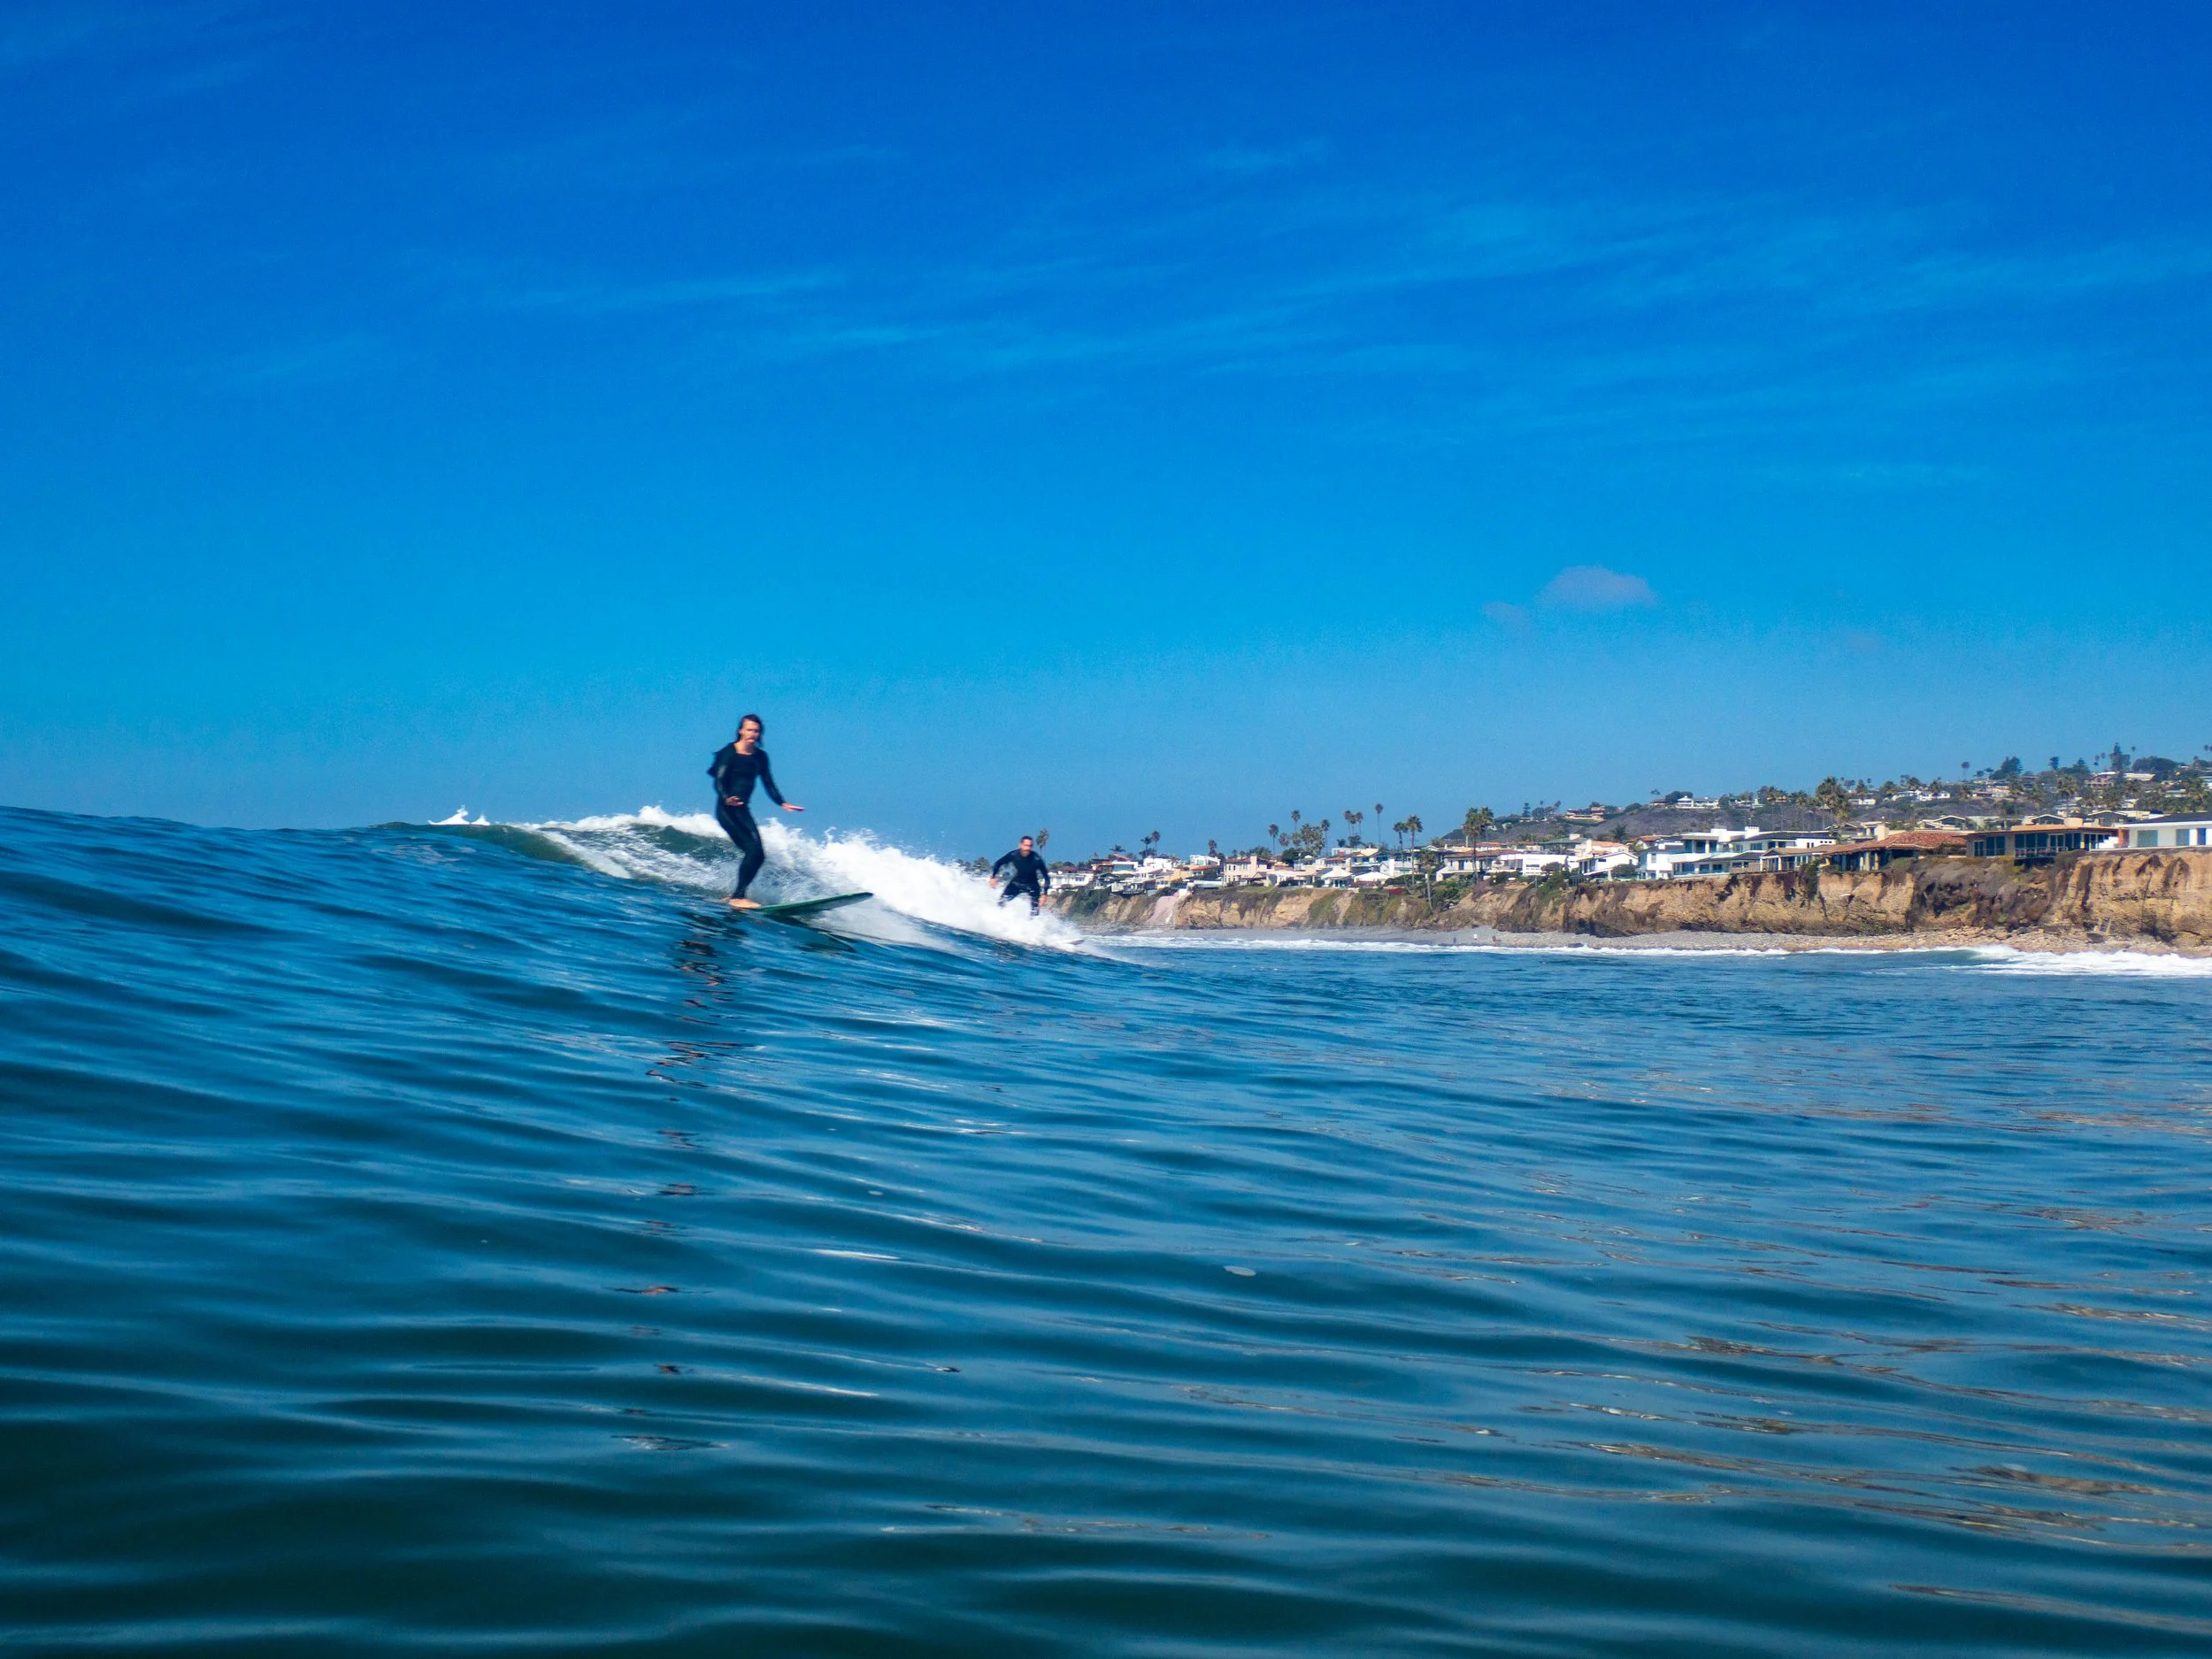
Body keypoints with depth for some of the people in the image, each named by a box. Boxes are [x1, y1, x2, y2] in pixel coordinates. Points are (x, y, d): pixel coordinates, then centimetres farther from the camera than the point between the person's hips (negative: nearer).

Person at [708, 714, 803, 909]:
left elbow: (768, 784, 16)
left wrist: (783, 803, 3)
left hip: (743, 809, 8)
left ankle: (735, 895, 13)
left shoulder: (760, 757, 11)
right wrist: (727, 798, -36)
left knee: (758, 855, 4)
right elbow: (719, 782, -16)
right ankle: (738, 897, -22)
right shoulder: (729, 753, -9)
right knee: (753, 850, -21)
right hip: (727, 810, -8)